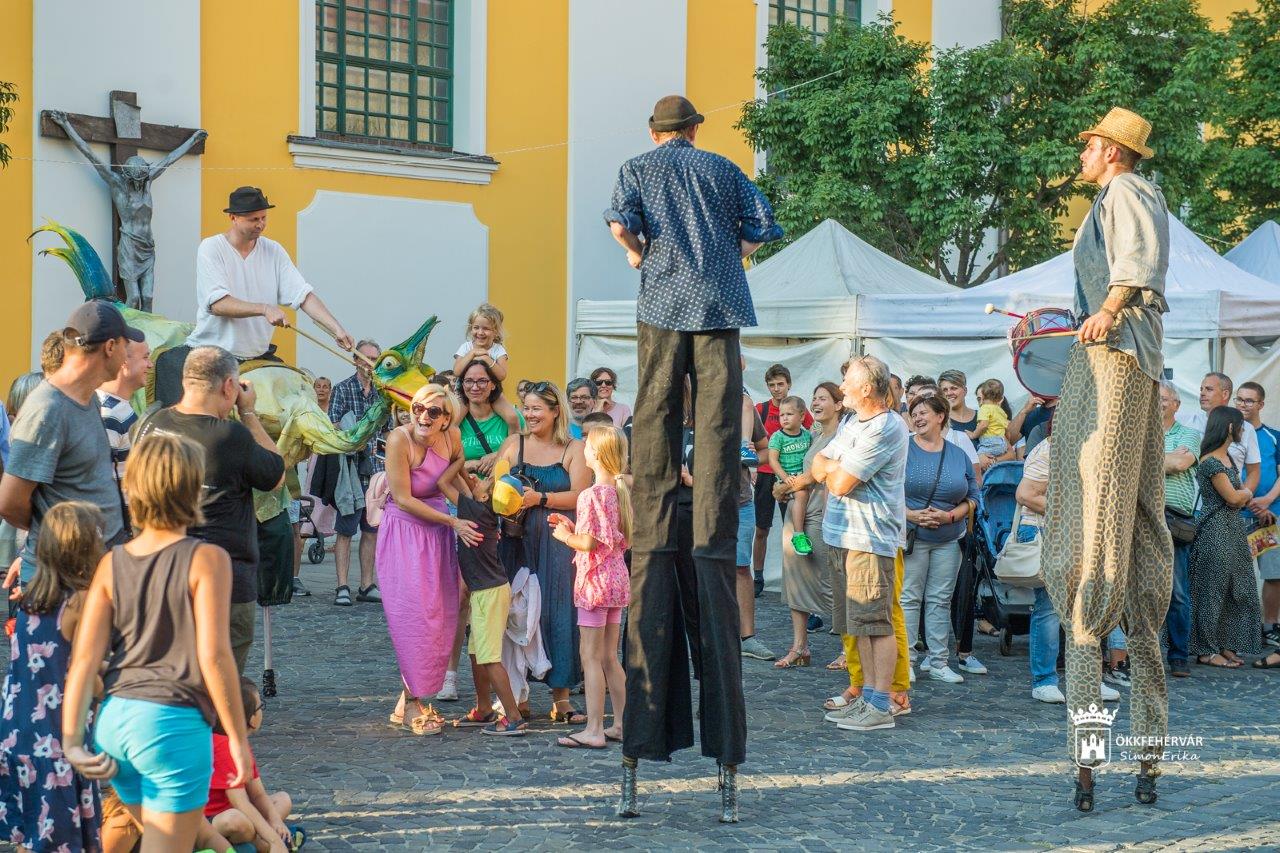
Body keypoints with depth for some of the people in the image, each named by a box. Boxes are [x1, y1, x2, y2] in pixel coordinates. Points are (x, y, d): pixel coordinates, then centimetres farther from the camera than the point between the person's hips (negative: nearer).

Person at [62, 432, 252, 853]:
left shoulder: (112, 563, 8)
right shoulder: (207, 559, -7)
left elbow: (85, 657, 1)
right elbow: (213, 656, -13)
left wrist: (72, 739, -1)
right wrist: (238, 737, -6)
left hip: (113, 720, 6)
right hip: (174, 723, -6)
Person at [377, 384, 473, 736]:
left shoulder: (451, 439, -1)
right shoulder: (400, 439, -17)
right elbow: (403, 499, -17)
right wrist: (453, 522, -18)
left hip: (437, 535, 6)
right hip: (403, 532, -6)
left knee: (440, 618, 3)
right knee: (414, 616, -8)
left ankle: (408, 699, 14)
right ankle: (414, 706, 0)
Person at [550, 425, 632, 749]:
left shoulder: (592, 495, -17)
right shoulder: (620, 491, 8)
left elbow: (590, 542, -22)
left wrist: (565, 536, -4)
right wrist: (571, 526, 13)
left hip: (596, 578, -8)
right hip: (617, 578, 8)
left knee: (591, 658, -3)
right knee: (609, 658, 15)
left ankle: (593, 730, -2)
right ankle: (620, 724, 17)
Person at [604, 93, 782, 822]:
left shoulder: (638, 169, 14)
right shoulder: (724, 169, 17)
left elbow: (621, 222, -4)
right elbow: (762, 229, 7)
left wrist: (638, 254, 14)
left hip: (664, 304, 0)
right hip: (721, 307, 0)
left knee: (655, 427, 0)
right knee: (718, 427, -4)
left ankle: (654, 533, -7)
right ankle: (712, 536, -11)